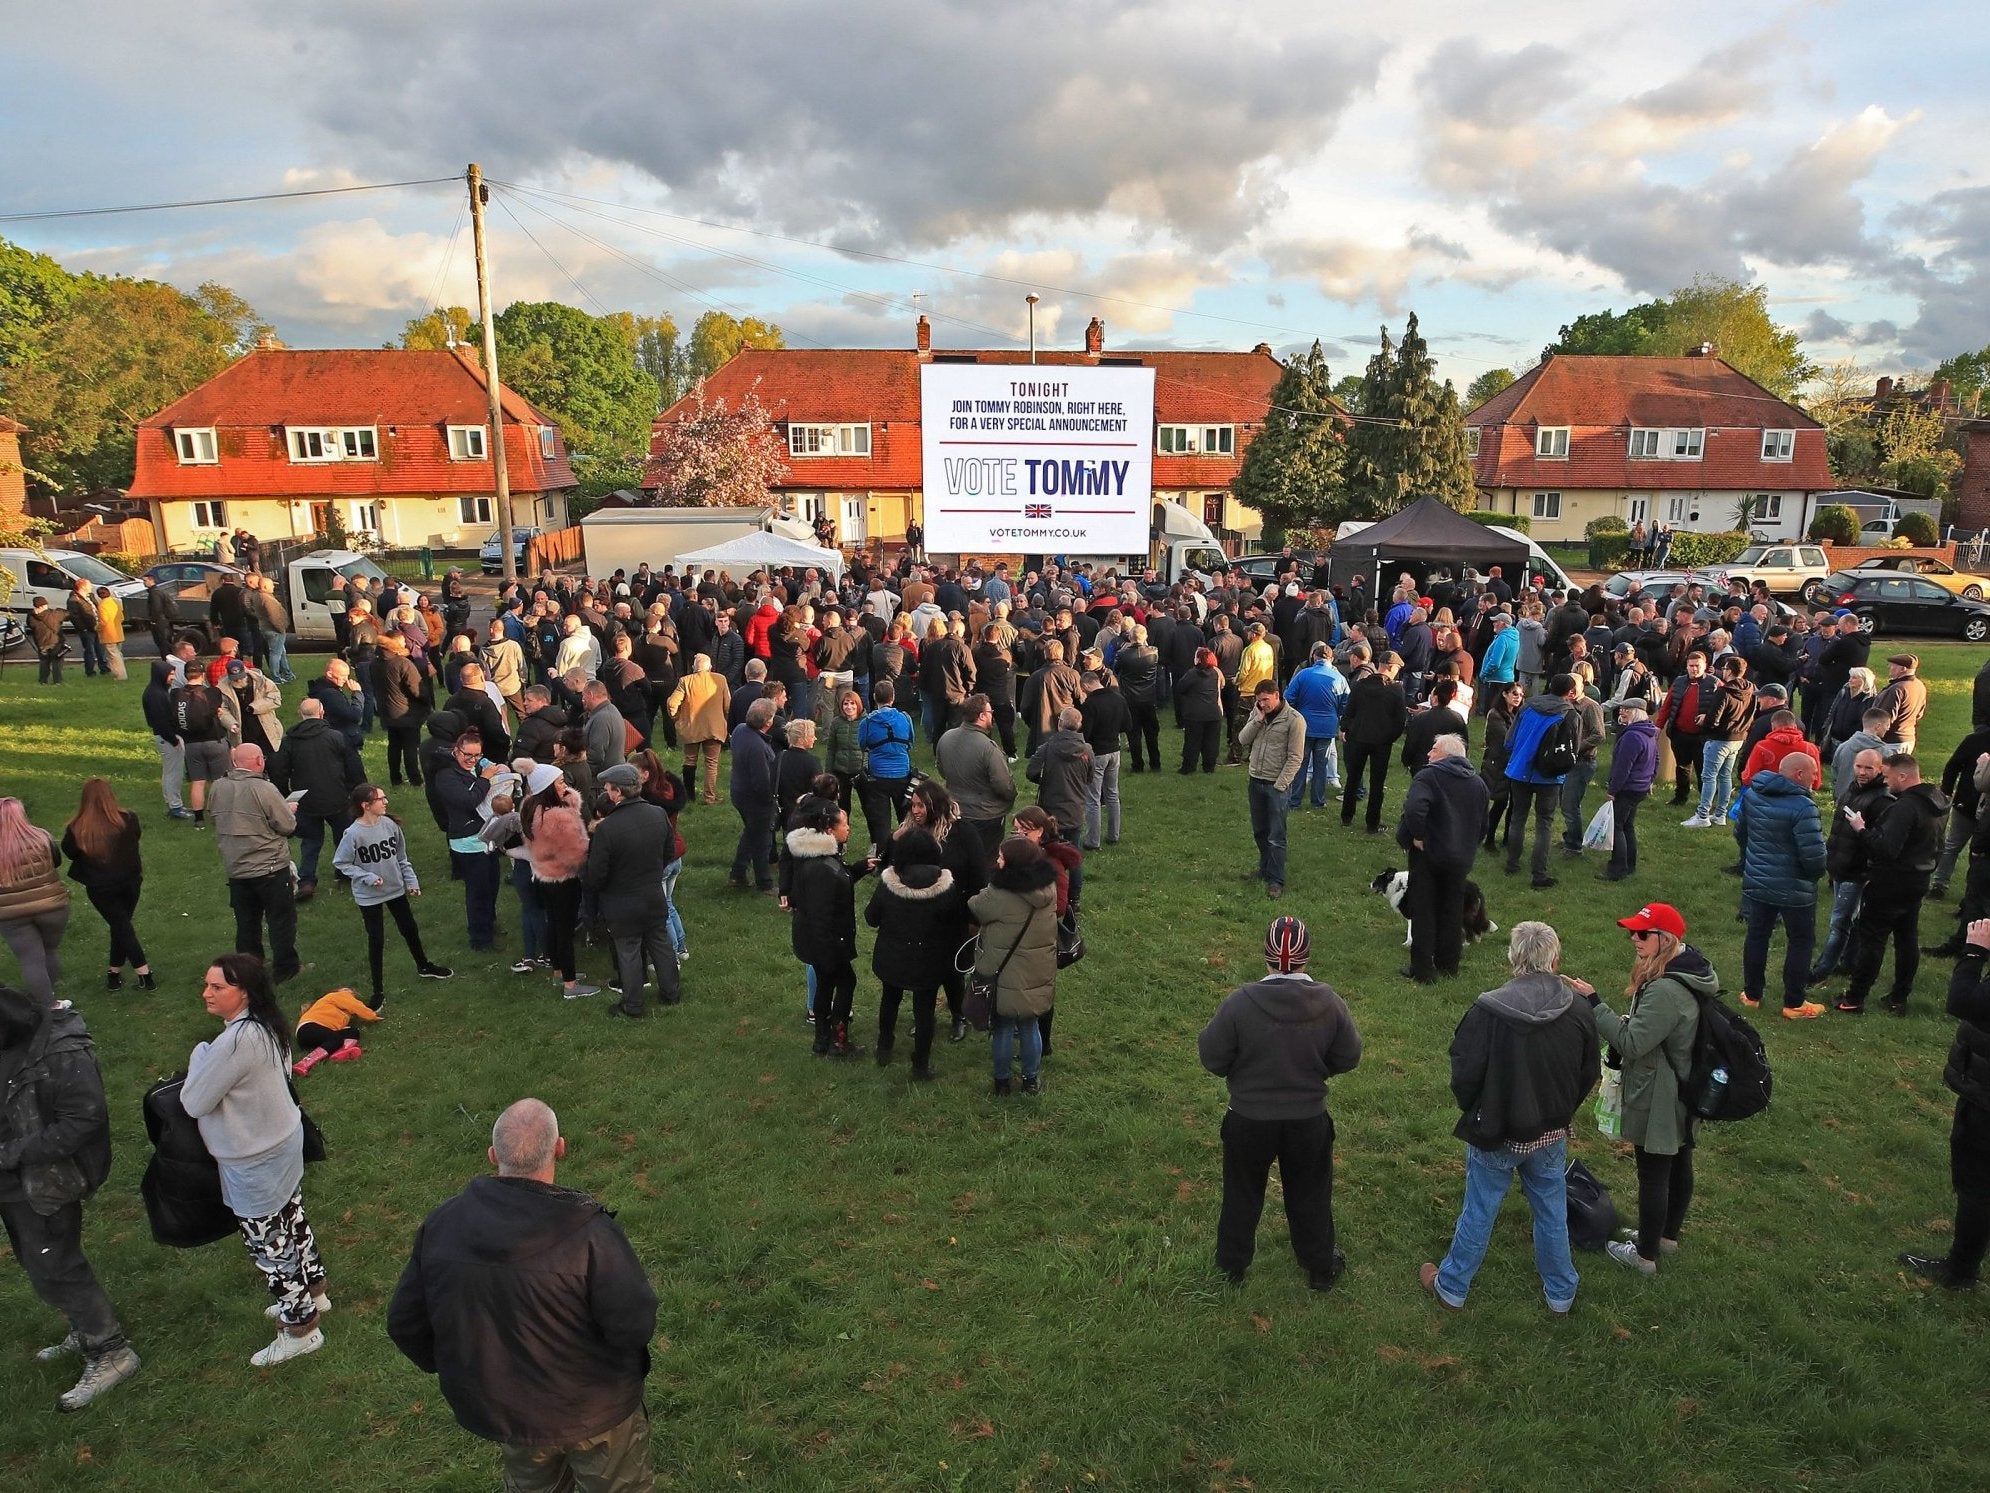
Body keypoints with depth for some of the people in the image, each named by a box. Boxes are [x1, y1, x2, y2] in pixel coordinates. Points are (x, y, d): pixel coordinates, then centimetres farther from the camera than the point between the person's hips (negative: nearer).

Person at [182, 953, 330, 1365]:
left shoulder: (236, 1042, -32)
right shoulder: (265, 1027, -3)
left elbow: (194, 1103, -21)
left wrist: (201, 1054, -10)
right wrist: (208, 1061, 1)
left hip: (255, 1162, -9)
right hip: (284, 1144, 9)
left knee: (268, 1244, 8)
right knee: (291, 1222, 26)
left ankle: (300, 1327, 23)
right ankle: (312, 1292, 46)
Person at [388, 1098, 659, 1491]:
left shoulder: (441, 1226, -16)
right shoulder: (589, 1233, -32)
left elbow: (405, 1324, -3)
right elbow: (635, 1325, -27)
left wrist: (450, 1368, 14)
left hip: (501, 1410, 4)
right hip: (593, 1412, -4)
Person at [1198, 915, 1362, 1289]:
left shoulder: (1239, 1003, -25)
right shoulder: (1330, 1003, -17)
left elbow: (1212, 1058, -15)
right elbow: (1348, 1058, -4)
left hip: (1249, 1121, -1)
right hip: (1309, 1121, 1)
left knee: (1242, 1195, 22)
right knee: (1310, 1197, 24)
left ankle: (1232, 1265, 41)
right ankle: (1320, 1267, 43)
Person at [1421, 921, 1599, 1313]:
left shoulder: (1488, 1011, -25)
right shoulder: (1580, 1011, -11)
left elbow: (1465, 1076, -18)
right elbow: (1588, 1075, 2)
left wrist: (1472, 1113, 4)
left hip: (1495, 1134, -3)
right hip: (1552, 1134, 3)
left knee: (1479, 1213, 13)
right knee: (1552, 1213, 21)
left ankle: (1452, 1286, 29)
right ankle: (1561, 1293, 38)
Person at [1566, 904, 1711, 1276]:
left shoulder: (1665, 991, -33)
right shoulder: (1692, 967, 0)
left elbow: (1631, 1044, -29)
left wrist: (1593, 1002, -27)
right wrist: (1630, 1021, 4)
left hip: (1657, 1101, -10)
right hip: (1683, 1092, 10)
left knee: (1653, 1175, 6)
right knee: (1679, 1164, 23)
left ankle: (1646, 1255, 22)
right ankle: (1669, 1234, 43)